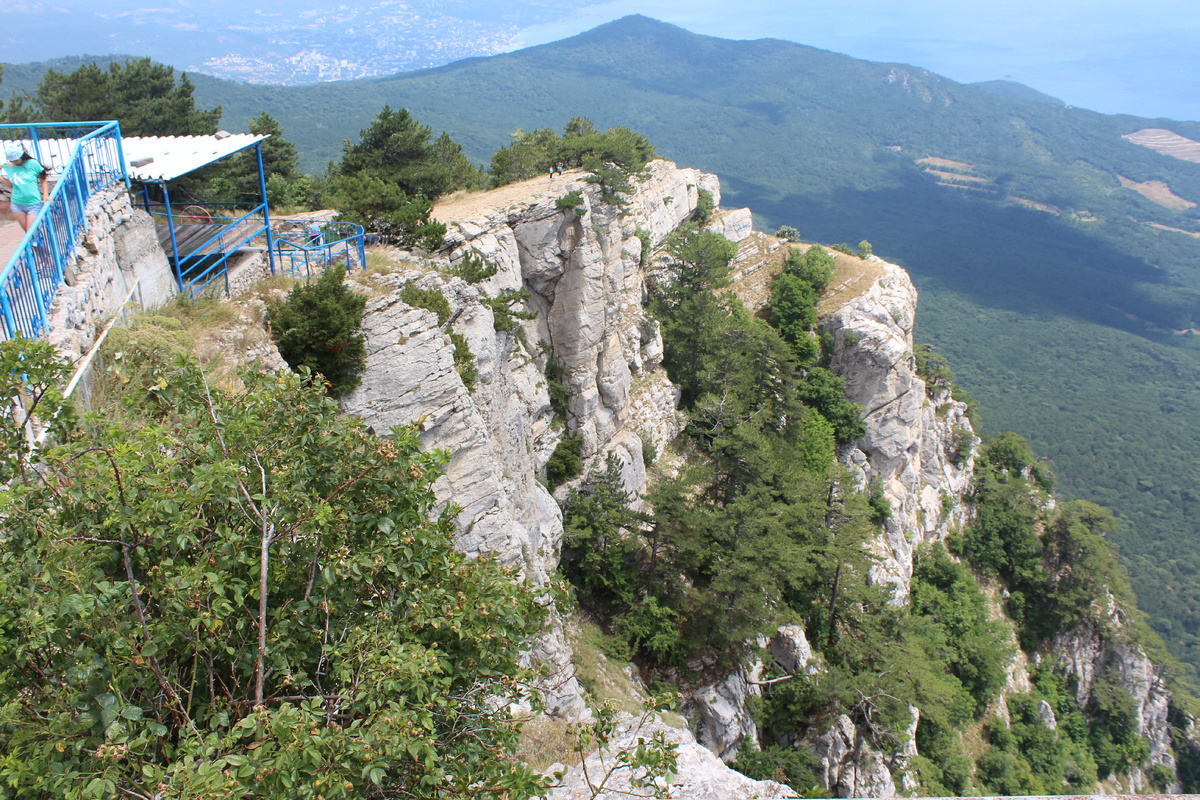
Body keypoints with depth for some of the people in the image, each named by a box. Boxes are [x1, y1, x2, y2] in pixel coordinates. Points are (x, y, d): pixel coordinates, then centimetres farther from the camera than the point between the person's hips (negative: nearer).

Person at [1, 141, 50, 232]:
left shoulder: (32, 164, -9)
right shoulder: (8, 167, 2)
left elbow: (43, 180, 0)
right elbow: (11, 185, 6)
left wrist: (45, 195, -11)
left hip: (33, 204, -4)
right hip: (17, 205, 4)